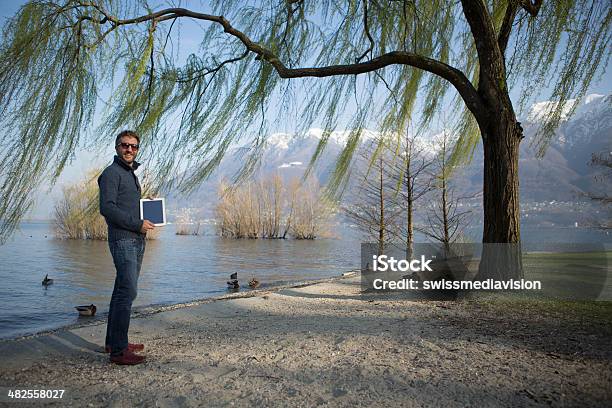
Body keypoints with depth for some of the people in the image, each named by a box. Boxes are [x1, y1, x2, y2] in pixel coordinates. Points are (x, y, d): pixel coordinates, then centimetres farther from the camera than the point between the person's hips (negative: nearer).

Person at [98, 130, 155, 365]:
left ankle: (114, 342, 22)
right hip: (123, 240, -9)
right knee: (127, 291, -12)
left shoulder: (131, 174, 21)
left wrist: (146, 220, 8)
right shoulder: (111, 173, -7)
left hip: (137, 240, 9)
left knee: (123, 291, 13)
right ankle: (118, 351, -7)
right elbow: (107, 208, -17)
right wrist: (137, 224, -16)